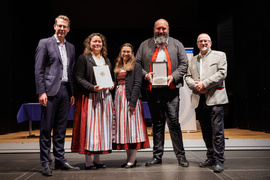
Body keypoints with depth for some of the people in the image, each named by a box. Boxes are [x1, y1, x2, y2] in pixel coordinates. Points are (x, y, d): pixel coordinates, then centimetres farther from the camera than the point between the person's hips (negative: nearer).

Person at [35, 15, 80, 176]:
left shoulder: (71, 47, 17)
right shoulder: (45, 43, 1)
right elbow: (38, 69, -5)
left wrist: (72, 93, 11)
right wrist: (41, 92, -13)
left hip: (65, 91, 5)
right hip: (50, 91, -5)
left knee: (61, 129, 10)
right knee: (46, 129, 0)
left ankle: (60, 160, 19)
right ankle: (46, 163, 9)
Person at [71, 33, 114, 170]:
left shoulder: (106, 60, 19)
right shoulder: (83, 58, 0)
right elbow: (79, 78, -8)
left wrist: (112, 85, 3)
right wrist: (93, 88, -20)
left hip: (104, 97, 6)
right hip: (89, 97, -6)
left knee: (102, 125, 6)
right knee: (89, 126, -5)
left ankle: (97, 159, 15)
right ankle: (88, 160, 3)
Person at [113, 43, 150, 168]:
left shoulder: (136, 66, 1)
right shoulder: (117, 67, 19)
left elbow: (137, 84, -9)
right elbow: (115, 84, 16)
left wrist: (132, 102, -17)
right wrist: (114, 101, 6)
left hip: (130, 98, -6)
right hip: (119, 98, 6)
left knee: (131, 125, -6)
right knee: (123, 126, 6)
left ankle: (132, 159, -2)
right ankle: (129, 158, 15)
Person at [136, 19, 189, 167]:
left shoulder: (176, 44, 10)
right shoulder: (145, 45, 13)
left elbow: (184, 64, 6)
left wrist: (173, 77, -10)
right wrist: (145, 74, -7)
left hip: (171, 89, -2)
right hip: (152, 90, 2)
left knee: (174, 122, -3)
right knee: (157, 123, 10)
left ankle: (180, 156, 10)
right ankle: (157, 156, 19)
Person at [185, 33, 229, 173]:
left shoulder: (220, 55, 9)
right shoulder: (193, 60, 21)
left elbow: (222, 73, -4)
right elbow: (188, 77, 13)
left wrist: (204, 84, -12)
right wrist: (195, 86, -8)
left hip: (215, 98, -4)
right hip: (199, 100, 4)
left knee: (217, 131, -8)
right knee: (206, 131, 9)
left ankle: (219, 161, -1)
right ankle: (211, 158, 19)